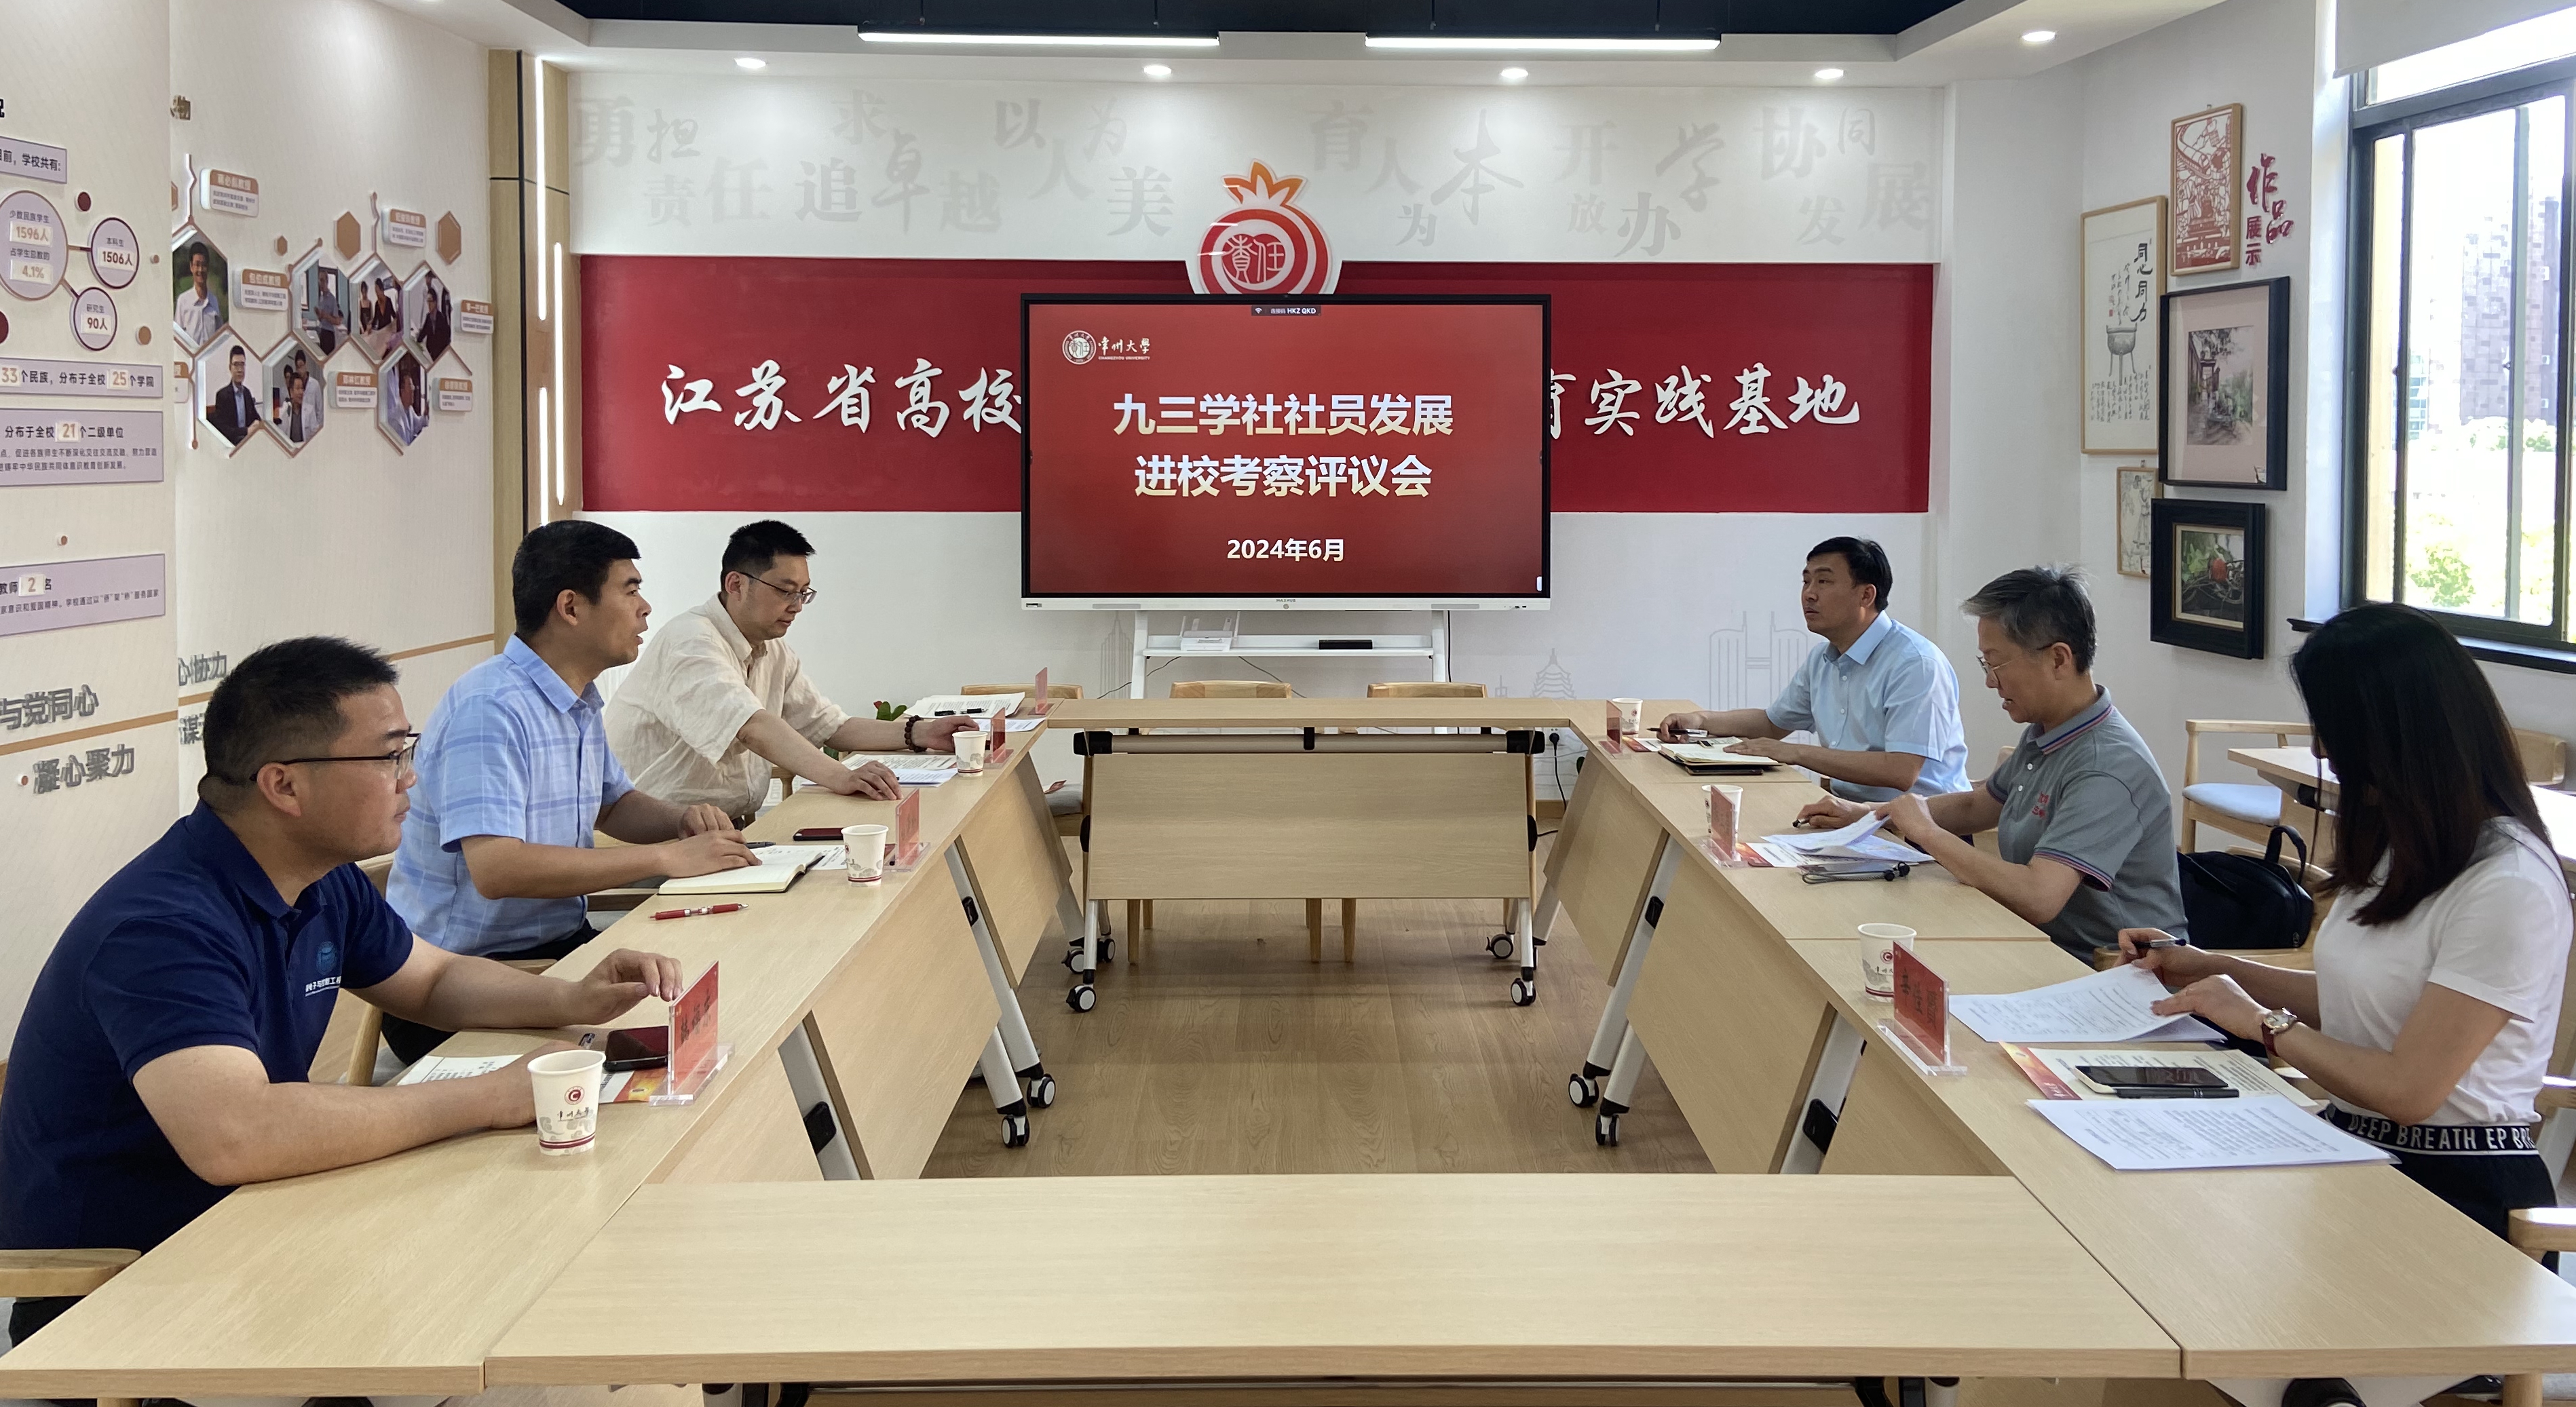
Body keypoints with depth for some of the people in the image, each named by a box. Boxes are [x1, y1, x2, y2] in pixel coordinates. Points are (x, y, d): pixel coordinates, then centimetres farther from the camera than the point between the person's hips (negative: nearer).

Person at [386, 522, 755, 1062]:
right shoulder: (492, 708, -20)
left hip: (561, 945, 9)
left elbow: (612, 803, 29)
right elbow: (495, 868, -31)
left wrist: (684, 820, 4)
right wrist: (667, 858, -27)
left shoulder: (579, 702, 13)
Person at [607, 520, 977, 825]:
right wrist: (840, 777, -43)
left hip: (736, 828, 9)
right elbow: (752, 727, -32)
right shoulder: (690, 643, -18)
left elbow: (831, 727, 17)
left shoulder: (773, 652, 13)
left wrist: (918, 734, 2)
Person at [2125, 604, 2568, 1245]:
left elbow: (2408, 1089, -20)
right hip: (2356, 1145, 8)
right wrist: (2210, 969, 15)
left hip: (2460, 1189, -8)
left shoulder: (2511, 887, -20)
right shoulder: (2406, 845, 10)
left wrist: (2262, 1021, -8)